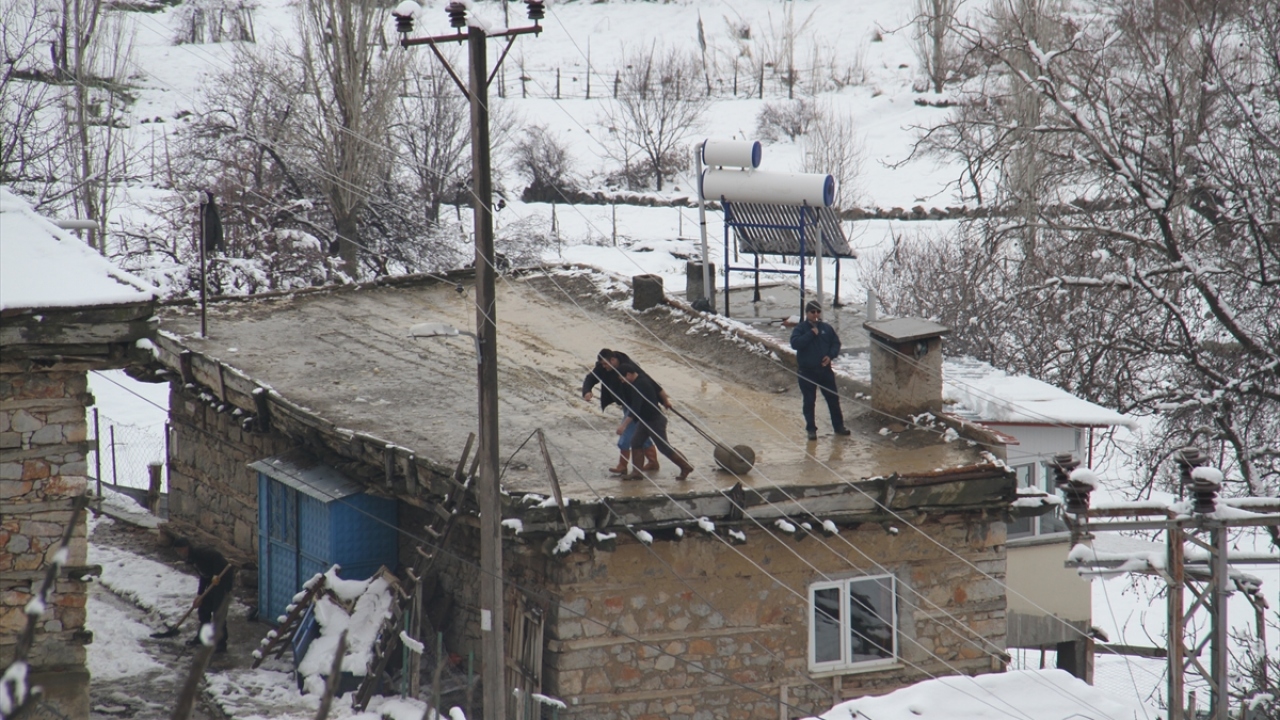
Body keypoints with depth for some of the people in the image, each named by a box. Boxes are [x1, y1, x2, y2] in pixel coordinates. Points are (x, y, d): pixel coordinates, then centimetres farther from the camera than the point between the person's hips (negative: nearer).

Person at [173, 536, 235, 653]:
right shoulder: (191, 559, 12)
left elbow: (217, 556, -32)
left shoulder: (200, 551, -18)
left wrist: (217, 575, -35)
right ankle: (202, 636, 34)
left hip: (224, 579, -10)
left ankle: (221, 644, -6)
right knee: (203, 609, 17)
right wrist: (199, 595, 13)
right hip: (213, 581, 10)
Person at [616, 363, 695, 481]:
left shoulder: (639, 386, -29)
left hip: (655, 420, -10)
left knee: (664, 447, 1)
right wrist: (665, 401, 31)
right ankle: (636, 472, 10)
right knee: (635, 443, 5)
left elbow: (635, 409, -35)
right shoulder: (643, 378, 0)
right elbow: (659, 390, 14)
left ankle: (686, 467, 15)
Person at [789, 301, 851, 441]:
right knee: (809, 402, 4)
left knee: (833, 398, 9)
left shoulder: (826, 328, 4)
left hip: (825, 369, 3)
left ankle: (838, 426, 21)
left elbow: (836, 343, 8)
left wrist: (830, 356, -10)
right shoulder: (800, 329, -6)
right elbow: (795, 344, -21)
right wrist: (811, 334, -23)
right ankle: (811, 429, 14)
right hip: (807, 371, -3)